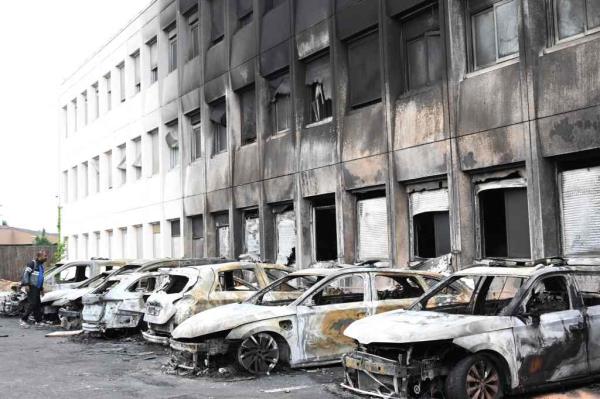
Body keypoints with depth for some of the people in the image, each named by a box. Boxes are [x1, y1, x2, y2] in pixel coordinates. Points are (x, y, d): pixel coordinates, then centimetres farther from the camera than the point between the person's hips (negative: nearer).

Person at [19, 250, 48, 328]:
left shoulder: (41, 265, 20)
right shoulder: (32, 263, -7)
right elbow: (26, 273, -14)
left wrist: (41, 288, 30)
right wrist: (26, 284, -23)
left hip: (37, 288, 9)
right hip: (31, 287, -9)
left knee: (38, 304, 9)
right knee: (32, 303, -13)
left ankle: (38, 321, 13)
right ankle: (23, 320, -8)